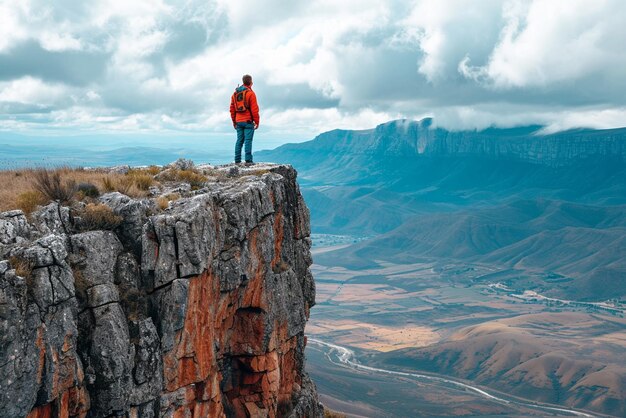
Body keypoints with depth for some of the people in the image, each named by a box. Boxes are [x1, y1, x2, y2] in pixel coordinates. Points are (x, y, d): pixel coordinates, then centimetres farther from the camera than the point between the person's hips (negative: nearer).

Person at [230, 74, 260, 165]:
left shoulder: (235, 93, 12)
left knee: (239, 140, 9)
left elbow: (232, 108, 14)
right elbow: (254, 109, -12)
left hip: (238, 121, 6)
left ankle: (237, 160, 7)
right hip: (248, 121, -6)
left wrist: (234, 121, 20)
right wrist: (257, 121, -5)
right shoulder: (250, 93, -9)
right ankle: (248, 160, -11)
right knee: (248, 140, -7)